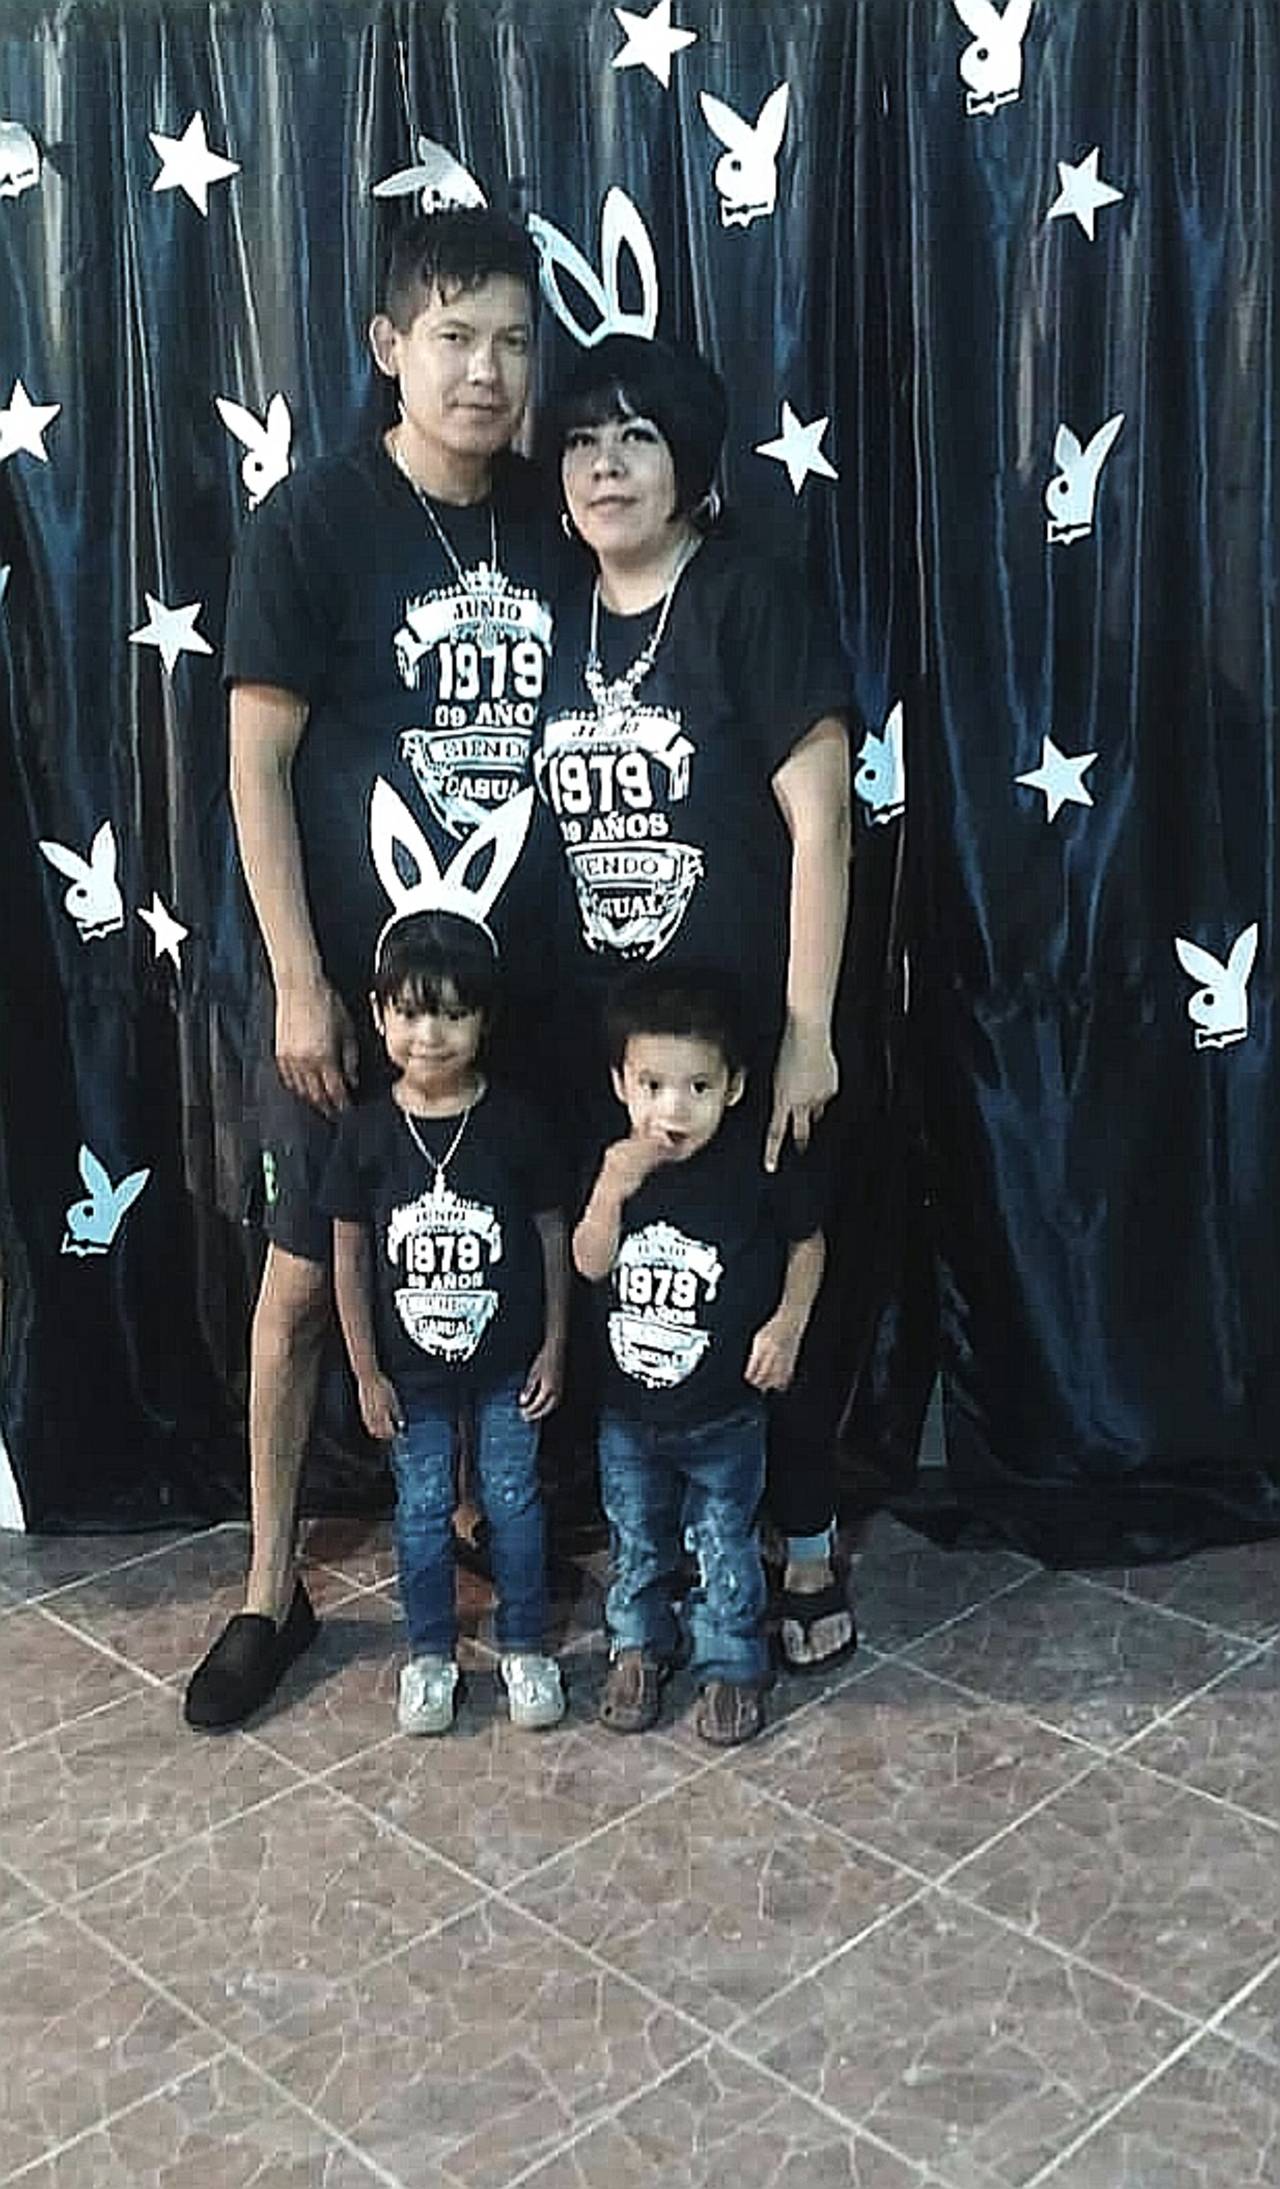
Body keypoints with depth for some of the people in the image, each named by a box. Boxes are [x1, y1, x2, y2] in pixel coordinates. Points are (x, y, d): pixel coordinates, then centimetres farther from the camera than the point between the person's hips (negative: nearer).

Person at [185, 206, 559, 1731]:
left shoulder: (550, 522, 3)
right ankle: (272, 1589, 23)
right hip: (348, 976, -3)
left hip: (517, 973, 4)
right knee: (302, 1276, 7)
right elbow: (257, 764, -10)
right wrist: (300, 982, -14)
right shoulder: (314, 521, -9)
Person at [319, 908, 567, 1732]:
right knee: (422, 1510, 14)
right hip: (412, 1370, 1)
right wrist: (367, 1372, -2)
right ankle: (431, 1654, 32)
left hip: (507, 1362, -1)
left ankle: (526, 1646, 31)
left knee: (514, 1501, 12)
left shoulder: (514, 1122, -12)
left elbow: (552, 1234, -2)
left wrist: (554, 1345, -2)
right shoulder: (367, 1131, -10)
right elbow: (350, 1256, -3)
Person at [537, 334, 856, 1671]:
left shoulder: (751, 604, -8)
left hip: (745, 1027, -5)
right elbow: (542, 829, 10)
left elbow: (818, 824, -11)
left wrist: (806, 1028, -15)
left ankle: (806, 1550, 23)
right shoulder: (557, 622, 8)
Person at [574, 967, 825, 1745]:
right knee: (637, 1542, 21)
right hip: (628, 1407, 3)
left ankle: (731, 1665, 35)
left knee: (726, 1549, 14)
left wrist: (787, 1324, -14)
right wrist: (611, 1192, -26)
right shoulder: (617, 1165, -10)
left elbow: (808, 1242, -3)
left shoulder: (758, 1170, -19)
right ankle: (638, 1647, 43)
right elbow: (591, 1265, -11)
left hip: (725, 1413, -2)